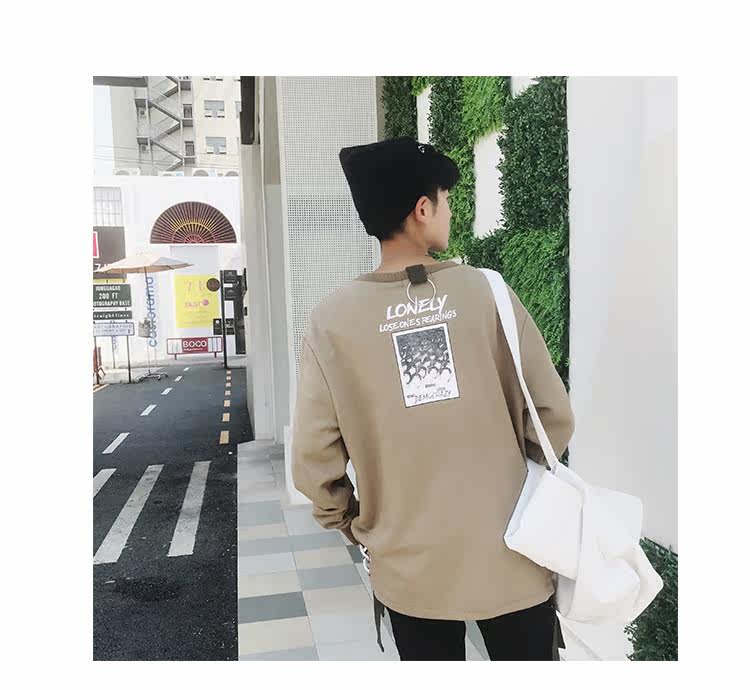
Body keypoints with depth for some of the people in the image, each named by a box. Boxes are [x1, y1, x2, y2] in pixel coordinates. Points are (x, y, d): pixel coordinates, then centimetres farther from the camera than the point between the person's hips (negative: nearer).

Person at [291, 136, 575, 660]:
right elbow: (554, 419, -8)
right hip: (510, 558, 0)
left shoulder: (331, 319, -10)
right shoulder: (487, 292, -12)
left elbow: (313, 461, -10)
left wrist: (349, 523, 9)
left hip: (410, 568, 1)